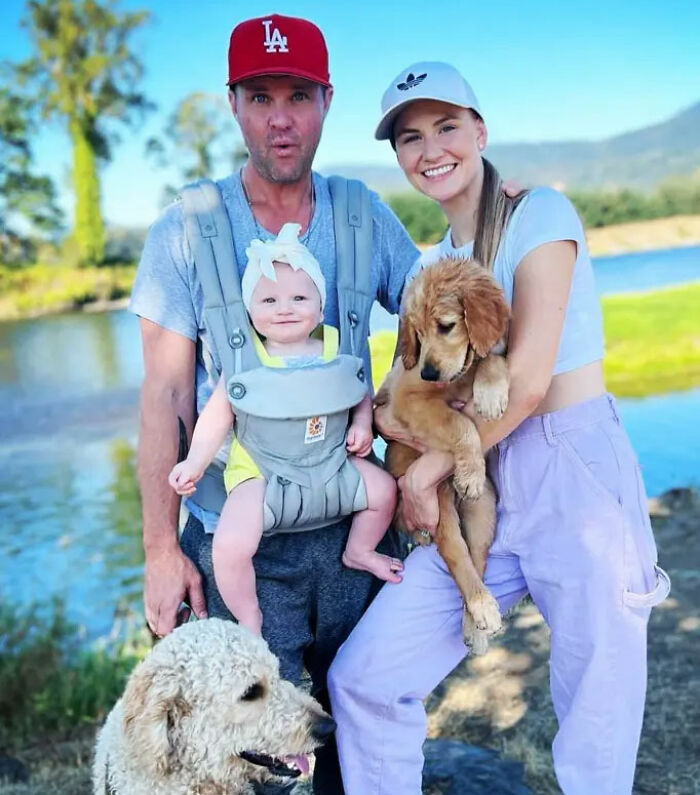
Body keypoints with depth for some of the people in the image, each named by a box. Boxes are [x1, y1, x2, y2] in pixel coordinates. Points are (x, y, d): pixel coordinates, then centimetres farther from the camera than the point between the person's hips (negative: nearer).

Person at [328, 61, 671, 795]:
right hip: (484, 488, 6)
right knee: (361, 676, 3)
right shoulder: (430, 264, 14)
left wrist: (428, 471, -8)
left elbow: (528, 378, -14)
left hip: (578, 477, -6)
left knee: (597, 734, 5)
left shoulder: (539, 214, -6)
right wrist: (379, 411, -11)